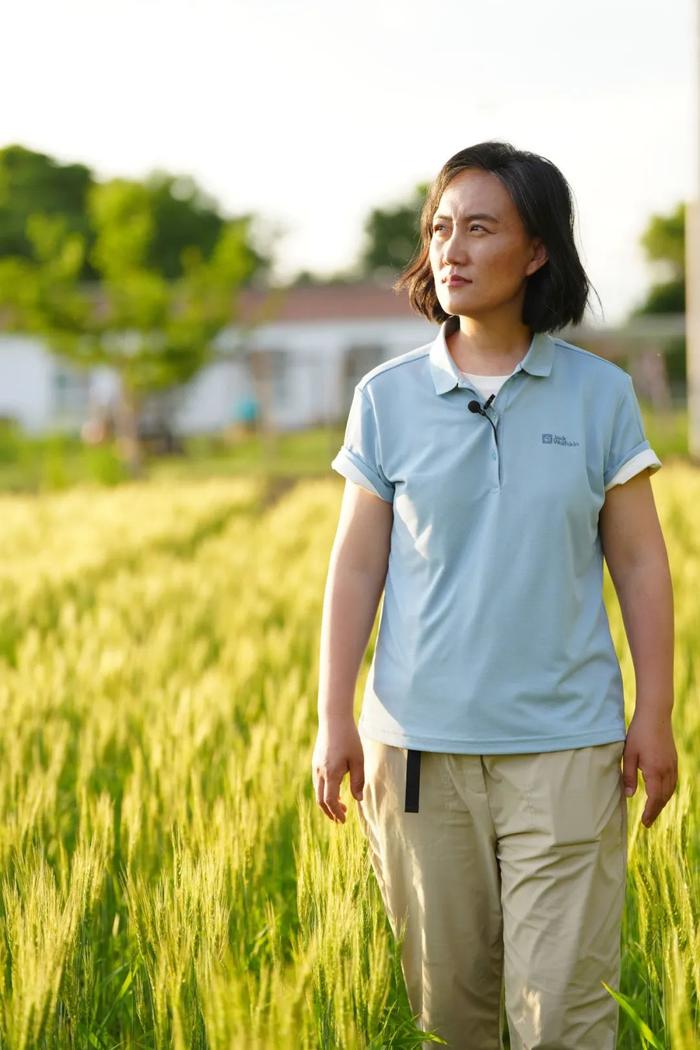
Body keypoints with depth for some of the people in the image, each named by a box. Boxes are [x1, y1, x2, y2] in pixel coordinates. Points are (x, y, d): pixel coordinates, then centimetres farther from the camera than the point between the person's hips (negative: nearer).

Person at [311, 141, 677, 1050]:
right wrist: (333, 720, 2)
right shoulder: (388, 397, 2)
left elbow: (639, 564, 5)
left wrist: (655, 717, 1)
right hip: (420, 747, 1)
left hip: (564, 747, -1)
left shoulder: (600, 394, 1)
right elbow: (357, 566, 5)